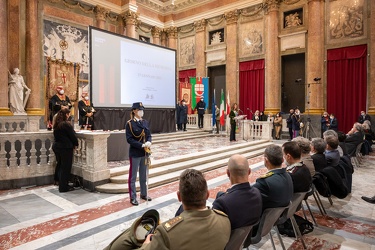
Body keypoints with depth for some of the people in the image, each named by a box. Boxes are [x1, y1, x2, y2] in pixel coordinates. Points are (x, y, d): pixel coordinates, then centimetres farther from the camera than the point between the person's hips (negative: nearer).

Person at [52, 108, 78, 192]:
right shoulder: (66, 124, -18)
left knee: (60, 164, 26)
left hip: (56, 146, 8)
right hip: (65, 148, -8)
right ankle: (63, 187, 7)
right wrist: (76, 144, 3)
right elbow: (73, 136, -14)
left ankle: (57, 179, 44)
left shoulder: (56, 124, 6)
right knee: (65, 167, 1)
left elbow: (56, 135, 15)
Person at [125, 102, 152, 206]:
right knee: (133, 176, 5)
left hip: (145, 152, 6)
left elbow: (149, 135, 10)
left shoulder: (145, 122, 7)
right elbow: (129, 139, -14)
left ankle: (144, 194, 31)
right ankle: (133, 197, 16)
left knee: (144, 175, 16)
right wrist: (142, 145, -21)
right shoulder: (129, 123, -10)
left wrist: (149, 142, -13)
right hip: (135, 153, -6)